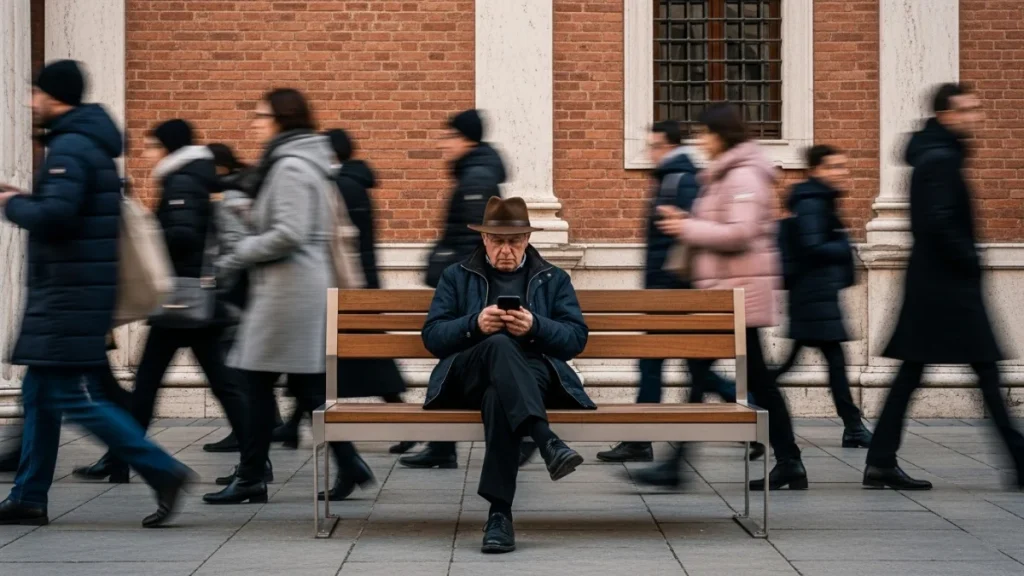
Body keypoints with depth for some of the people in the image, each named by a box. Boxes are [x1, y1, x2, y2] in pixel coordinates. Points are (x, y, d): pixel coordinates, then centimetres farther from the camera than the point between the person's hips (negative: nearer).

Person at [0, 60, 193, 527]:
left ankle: (163, 471, -9)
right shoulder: (91, 143, 17)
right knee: (41, 394, 13)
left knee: (74, 397, -9)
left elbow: (54, 215, -26)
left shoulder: (69, 148, -15)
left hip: (69, 295, -10)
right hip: (67, 292, 10)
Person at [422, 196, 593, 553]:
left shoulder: (554, 279, 21)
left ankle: (499, 511, -46)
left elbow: (577, 338, 8)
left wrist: (535, 327, -12)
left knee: (498, 395, -40)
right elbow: (432, 337, 9)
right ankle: (547, 442, -56)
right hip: (469, 376, 0)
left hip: (534, 373, 0)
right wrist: (475, 325, -11)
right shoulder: (456, 277, 21)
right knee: (499, 345, -38)